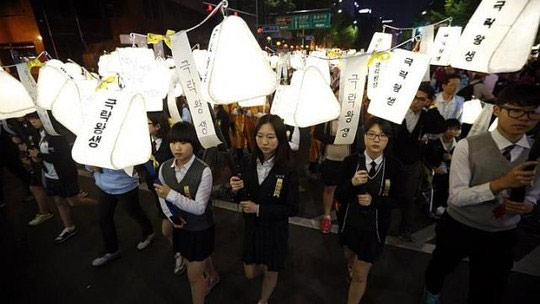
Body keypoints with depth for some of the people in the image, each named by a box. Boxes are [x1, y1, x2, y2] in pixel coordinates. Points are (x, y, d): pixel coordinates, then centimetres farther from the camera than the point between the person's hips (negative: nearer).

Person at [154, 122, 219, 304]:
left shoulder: (203, 171, -28)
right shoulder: (165, 168, -10)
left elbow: (199, 208, -27)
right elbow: (162, 197, 5)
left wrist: (172, 195, -37)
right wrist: (171, 217, -9)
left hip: (200, 229, -6)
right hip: (180, 226, 6)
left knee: (194, 275, 7)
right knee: (200, 260, 31)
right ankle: (213, 277, 62)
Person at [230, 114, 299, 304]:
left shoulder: (288, 170, -21)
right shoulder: (247, 165, -9)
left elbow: (292, 209, -18)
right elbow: (243, 199, 0)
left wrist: (259, 209, -23)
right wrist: (236, 190, -23)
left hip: (275, 229, -3)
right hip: (251, 227, 3)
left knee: (270, 273, 19)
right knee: (250, 274, 20)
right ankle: (266, 266, 55)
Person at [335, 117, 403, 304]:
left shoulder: (394, 165, -17)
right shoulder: (351, 161, -15)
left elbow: (395, 200, -7)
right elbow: (339, 197, -14)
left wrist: (374, 201, -24)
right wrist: (352, 183, -32)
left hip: (375, 227, -2)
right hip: (349, 223, 3)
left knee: (360, 275, 7)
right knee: (350, 258, 32)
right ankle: (352, 269, 68)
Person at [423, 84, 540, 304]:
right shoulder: (468, 146, -20)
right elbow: (457, 196, -23)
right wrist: (501, 183, -34)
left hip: (501, 235, 2)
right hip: (458, 228, -2)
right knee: (439, 269, 26)